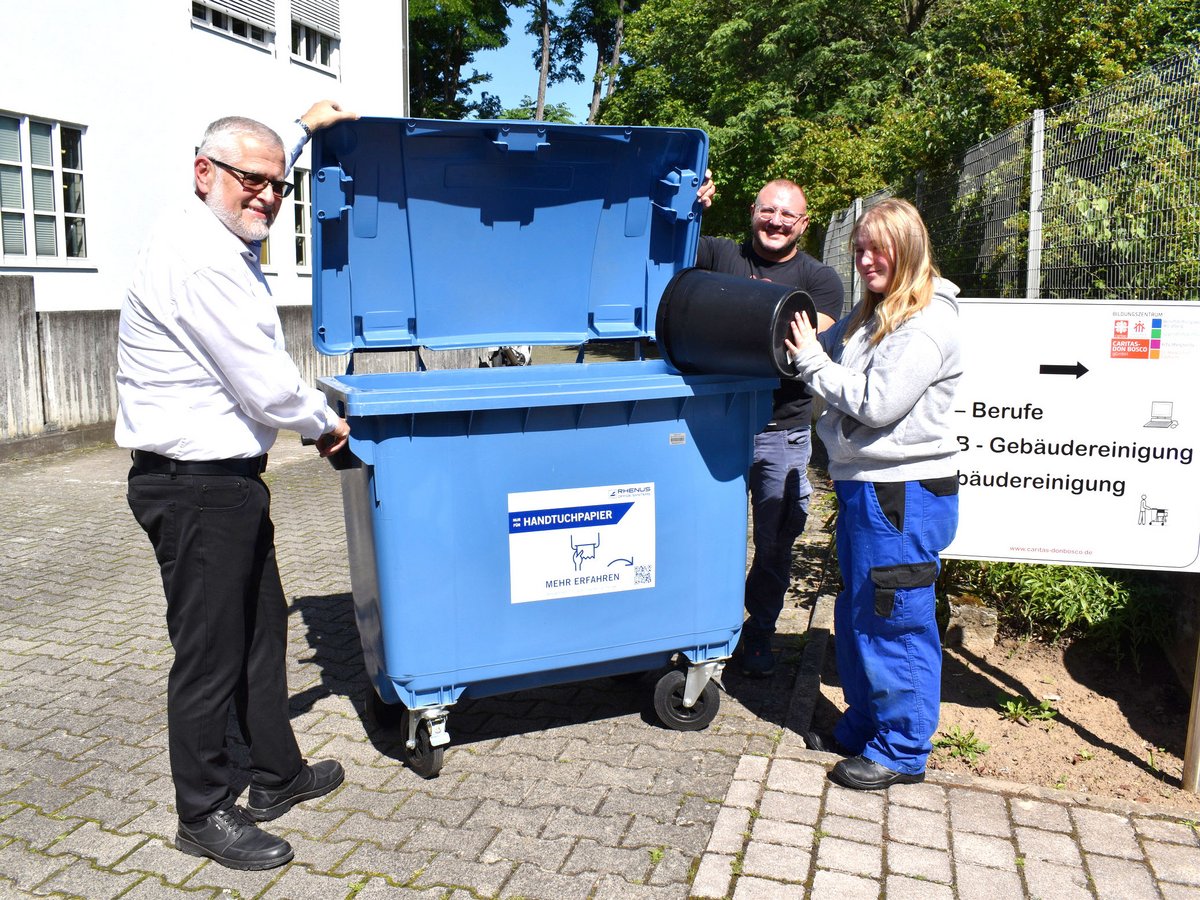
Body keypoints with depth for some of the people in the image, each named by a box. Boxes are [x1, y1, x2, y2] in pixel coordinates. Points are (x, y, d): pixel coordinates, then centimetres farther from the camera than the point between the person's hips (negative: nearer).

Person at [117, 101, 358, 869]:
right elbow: (267, 386, -20)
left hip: (227, 480, 11)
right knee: (210, 654, 2)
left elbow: (256, 189, 37)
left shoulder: (220, 238, 11)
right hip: (197, 486, -11)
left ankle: (277, 776, 34)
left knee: (262, 630, 18)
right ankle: (206, 814, 19)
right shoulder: (200, 261, -21)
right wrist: (328, 425, -2)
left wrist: (304, 130, 42)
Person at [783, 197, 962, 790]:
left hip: (904, 495, -10)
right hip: (864, 486, 10)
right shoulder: (871, 312, 13)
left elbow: (876, 404, -22)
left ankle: (901, 751, 16)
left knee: (894, 622, 1)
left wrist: (810, 359, -15)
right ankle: (862, 727, 35)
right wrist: (798, 338, 0)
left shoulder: (926, 324, -16)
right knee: (856, 615, 18)